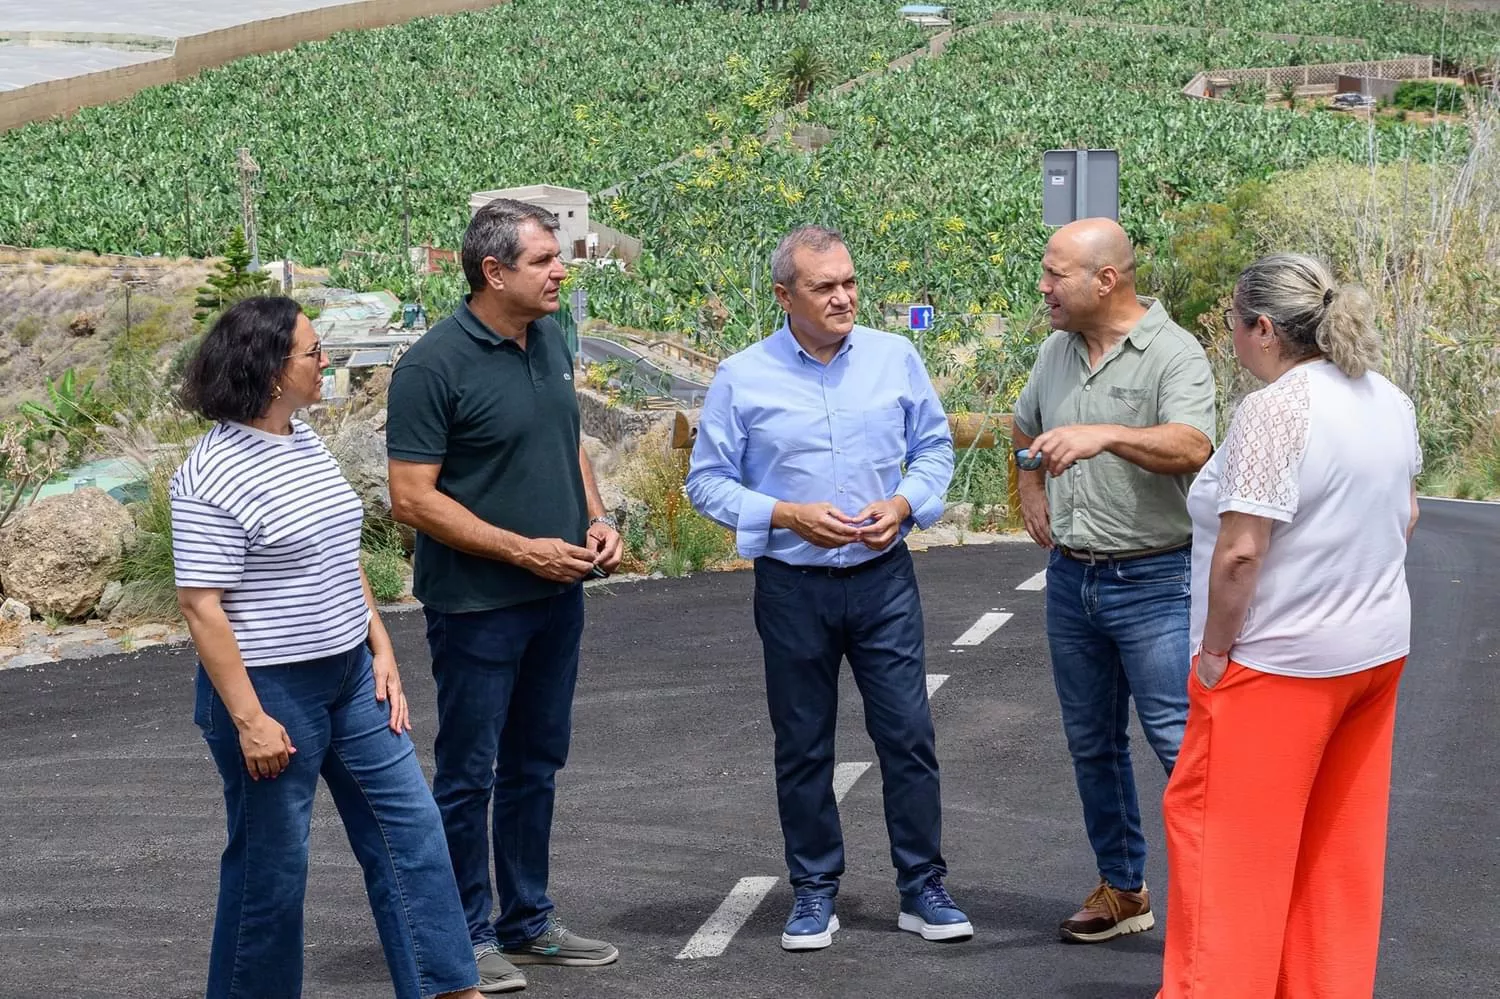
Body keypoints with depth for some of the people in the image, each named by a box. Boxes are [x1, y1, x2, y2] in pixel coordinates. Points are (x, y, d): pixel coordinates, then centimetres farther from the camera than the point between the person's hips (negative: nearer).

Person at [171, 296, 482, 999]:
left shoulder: (306, 442, 7)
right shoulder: (212, 475, -19)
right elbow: (200, 605, -19)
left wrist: (382, 651, 11)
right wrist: (248, 719, -21)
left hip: (349, 678, 8)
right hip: (272, 692, -8)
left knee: (409, 828, 8)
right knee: (272, 867, 4)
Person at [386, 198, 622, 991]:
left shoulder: (550, 341, 6)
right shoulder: (434, 366, -17)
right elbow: (412, 497, -18)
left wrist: (596, 518, 1)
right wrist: (523, 550, -19)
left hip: (557, 596, 7)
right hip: (477, 604, -7)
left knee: (535, 765, 16)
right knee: (470, 773, 3)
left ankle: (528, 922, 27)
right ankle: (467, 936, 14)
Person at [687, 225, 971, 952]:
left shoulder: (895, 359, 1)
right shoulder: (742, 379, -4)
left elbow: (934, 447, 10)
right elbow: (707, 481, -1)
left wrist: (904, 503, -9)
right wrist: (786, 516, -14)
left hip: (883, 577, 1)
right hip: (792, 586, -1)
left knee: (907, 733, 1)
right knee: (802, 746, 8)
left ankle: (922, 889, 12)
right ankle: (814, 892, 19)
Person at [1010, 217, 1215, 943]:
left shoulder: (1173, 354, -14)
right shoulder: (1057, 351, 8)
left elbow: (1191, 449, -31)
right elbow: (1027, 426, 29)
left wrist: (1106, 434, -44)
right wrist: (1032, 490, 15)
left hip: (1153, 582, -7)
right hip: (1070, 577, 7)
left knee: (1182, 743, -9)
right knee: (1092, 745, 15)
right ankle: (1122, 889, 27)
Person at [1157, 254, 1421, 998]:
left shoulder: (1275, 411, -21)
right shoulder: (1388, 400, 5)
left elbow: (1239, 550, -24)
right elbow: (1405, 518, 16)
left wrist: (1214, 649, -14)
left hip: (1282, 659, -8)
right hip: (1376, 650, 8)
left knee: (1226, 830, 2)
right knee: (1338, 840, 15)